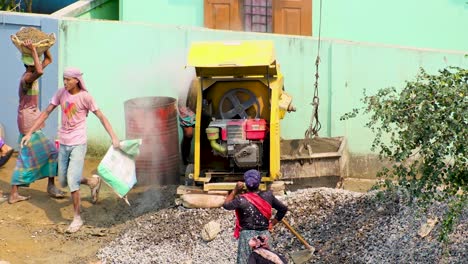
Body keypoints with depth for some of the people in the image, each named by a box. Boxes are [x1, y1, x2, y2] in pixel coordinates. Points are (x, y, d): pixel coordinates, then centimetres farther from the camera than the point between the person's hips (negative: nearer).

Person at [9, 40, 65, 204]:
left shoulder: (31, 74, 7)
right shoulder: (27, 78, -20)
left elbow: (48, 60, 19)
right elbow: (39, 72, -45)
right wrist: (33, 50, -38)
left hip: (28, 121, 10)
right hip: (29, 121, -10)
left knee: (25, 158, 10)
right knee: (51, 151, 0)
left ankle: (14, 194, 12)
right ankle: (51, 186, 10)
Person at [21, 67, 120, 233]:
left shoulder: (85, 97, -12)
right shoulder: (61, 93, 0)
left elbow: (101, 117, -9)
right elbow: (46, 113, 7)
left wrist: (114, 138, -18)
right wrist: (29, 133, 5)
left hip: (78, 144, -6)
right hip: (63, 144, 6)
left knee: (72, 181, -13)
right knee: (63, 182, 13)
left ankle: (77, 218, 1)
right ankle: (92, 181, 39)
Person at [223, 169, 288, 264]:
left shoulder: (241, 200, -13)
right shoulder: (268, 196, -3)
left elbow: (226, 205, 5)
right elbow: (283, 208, 8)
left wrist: (235, 191, 9)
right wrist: (272, 223, 13)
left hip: (247, 235, -3)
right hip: (264, 235, 3)